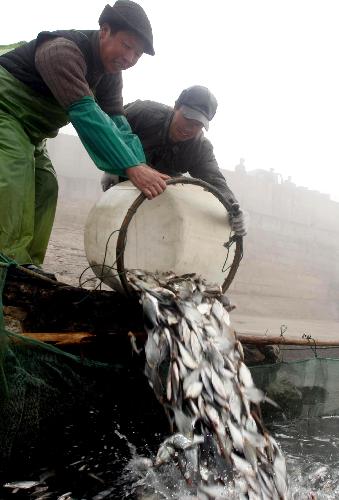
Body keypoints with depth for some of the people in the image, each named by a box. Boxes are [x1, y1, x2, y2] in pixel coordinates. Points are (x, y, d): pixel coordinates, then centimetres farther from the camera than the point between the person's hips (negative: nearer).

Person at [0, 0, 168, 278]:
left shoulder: (110, 75, 0)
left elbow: (117, 123, -9)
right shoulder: (63, 50, -28)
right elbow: (85, 112, -39)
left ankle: (29, 266, 4)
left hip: (28, 131, 9)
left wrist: (143, 169, -25)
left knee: (45, 187, 0)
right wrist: (132, 168, -46)